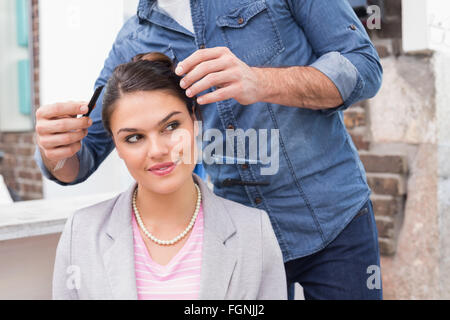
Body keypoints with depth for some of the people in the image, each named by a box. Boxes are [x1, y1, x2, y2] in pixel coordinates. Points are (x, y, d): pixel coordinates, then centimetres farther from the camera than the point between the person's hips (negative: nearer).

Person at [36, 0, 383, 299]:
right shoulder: (132, 42, 2)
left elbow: (364, 66, -12)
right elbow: (85, 154, 5)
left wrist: (261, 82, -28)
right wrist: (55, 149, -21)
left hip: (333, 219, -2)